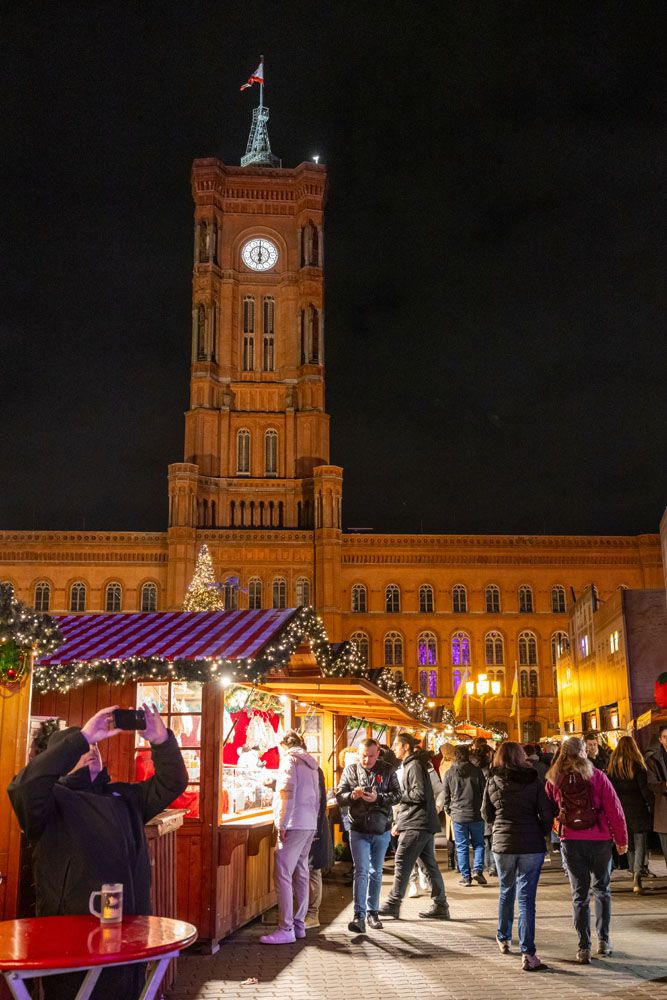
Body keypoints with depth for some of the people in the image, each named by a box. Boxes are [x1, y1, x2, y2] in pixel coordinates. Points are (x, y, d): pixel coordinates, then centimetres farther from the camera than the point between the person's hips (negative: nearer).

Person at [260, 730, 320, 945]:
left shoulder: (290, 760, -5)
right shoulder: (310, 764, 20)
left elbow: (287, 792, -14)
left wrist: (282, 824, -12)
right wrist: (312, 821, 20)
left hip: (295, 825, -9)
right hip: (310, 825, 9)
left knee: (283, 874, -8)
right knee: (300, 874, 13)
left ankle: (286, 929, -10)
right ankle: (299, 924, 17)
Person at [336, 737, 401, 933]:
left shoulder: (387, 770, -1)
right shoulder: (350, 771, -1)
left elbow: (397, 794, -6)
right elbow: (339, 798, -2)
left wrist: (378, 797, -22)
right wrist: (353, 795, -23)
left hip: (382, 830, 2)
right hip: (359, 830, -2)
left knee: (376, 872, 13)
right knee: (361, 871, -11)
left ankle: (372, 912, 26)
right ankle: (359, 916, -12)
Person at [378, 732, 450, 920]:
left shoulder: (414, 765, -11)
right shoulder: (409, 765, 20)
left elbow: (419, 794, -22)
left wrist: (398, 794, -11)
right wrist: (398, 822, 19)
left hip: (416, 825, -10)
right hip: (425, 825, 10)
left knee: (402, 863, -6)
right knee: (430, 864, 10)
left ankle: (393, 904, -1)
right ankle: (440, 906, 12)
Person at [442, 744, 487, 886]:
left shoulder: (449, 773, -1)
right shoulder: (476, 771, -1)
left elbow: (446, 795, 3)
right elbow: (484, 792, 4)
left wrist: (448, 810, 17)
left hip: (458, 815, 0)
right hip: (476, 814, 0)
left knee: (462, 847, 7)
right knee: (478, 844, 13)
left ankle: (465, 876, 7)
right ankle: (478, 870, -3)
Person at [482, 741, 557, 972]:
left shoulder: (492, 782, 1)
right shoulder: (533, 780, -3)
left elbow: (487, 815, 9)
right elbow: (547, 812, -6)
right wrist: (542, 833, 11)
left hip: (503, 843, 2)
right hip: (532, 844, -2)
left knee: (506, 892, 21)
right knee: (526, 897, -1)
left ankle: (503, 939, 35)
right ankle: (528, 953, -5)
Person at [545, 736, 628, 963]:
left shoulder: (554, 780, 0)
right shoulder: (597, 776, -6)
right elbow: (614, 809, -5)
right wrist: (622, 839, 4)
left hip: (571, 841, 1)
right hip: (600, 840, -1)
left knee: (580, 894, 7)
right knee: (602, 889, 16)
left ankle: (584, 947, 3)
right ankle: (604, 941, 19)